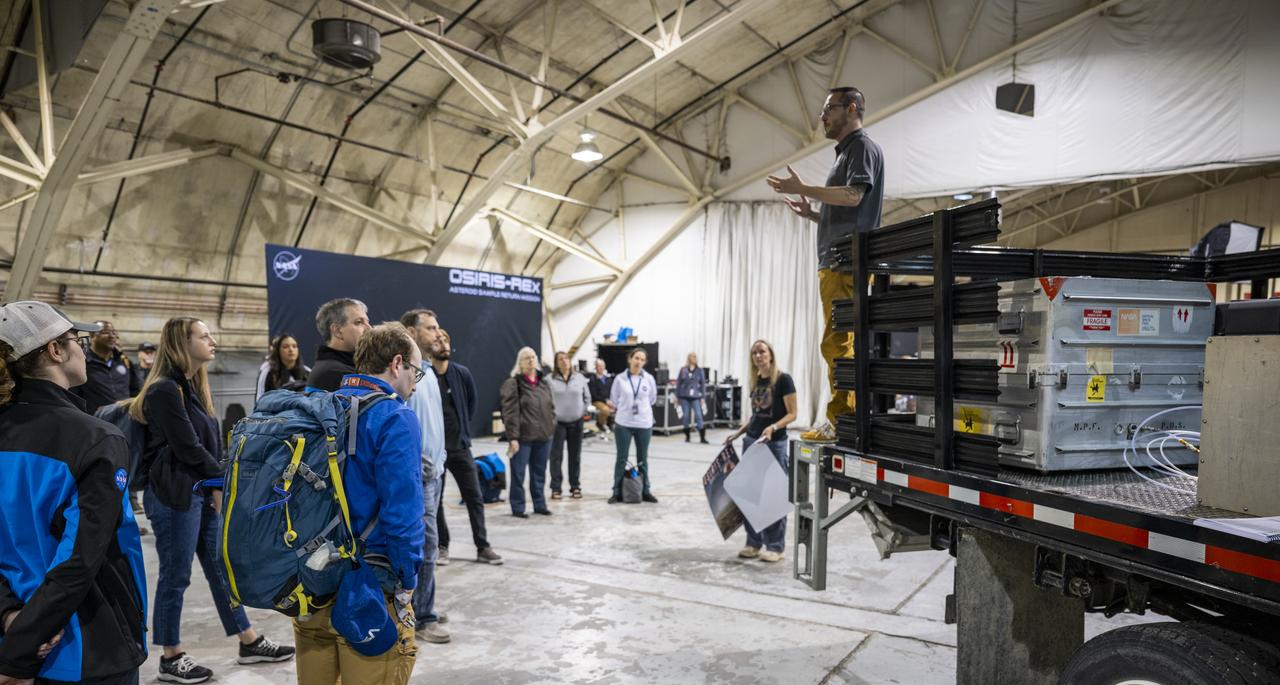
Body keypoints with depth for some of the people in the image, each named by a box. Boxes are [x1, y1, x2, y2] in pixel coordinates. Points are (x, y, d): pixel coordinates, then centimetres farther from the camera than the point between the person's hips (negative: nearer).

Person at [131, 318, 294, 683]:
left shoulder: (191, 386, 14)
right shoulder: (165, 390, -15)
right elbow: (188, 448, -17)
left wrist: (218, 485, 1)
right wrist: (223, 479, -5)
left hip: (204, 491, 9)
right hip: (175, 495, -9)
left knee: (221, 568, 13)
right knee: (175, 577, 3)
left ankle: (250, 643, 21)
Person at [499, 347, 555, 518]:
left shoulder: (543, 383, 12)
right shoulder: (513, 384, -7)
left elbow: (551, 408, 17)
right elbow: (510, 412, -12)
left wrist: (551, 429, 9)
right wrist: (512, 437, -17)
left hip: (543, 436, 6)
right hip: (523, 437, -5)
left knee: (539, 473, 13)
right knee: (518, 473, 2)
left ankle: (540, 504, 25)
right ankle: (517, 507, 12)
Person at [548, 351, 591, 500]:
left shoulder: (580, 378, 4)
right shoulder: (550, 379, -6)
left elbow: (587, 397, 12)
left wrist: (583, 411, 5)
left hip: (576, 422, 3)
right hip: (558, 422, -3)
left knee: (575, 456, 10)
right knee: (556, 455, 0)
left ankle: (575, 486, 19)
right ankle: (556, 488, 8)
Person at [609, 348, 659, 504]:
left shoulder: (649, 379, -3)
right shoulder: (620, 379, -6)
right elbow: (614, 399, 6)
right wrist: (627, 408, 8)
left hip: (644, 424, 1)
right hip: (624, 424, -1)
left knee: (643, 459, 12)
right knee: (621, 458, 5)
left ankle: (645, 491, 22)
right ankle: (617, 492, 12)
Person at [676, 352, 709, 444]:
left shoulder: (700, 370, 3)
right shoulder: (683, 370, 4)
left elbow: (703, 384, 4)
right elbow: (678, 383, 7)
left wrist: (703, 397, 0)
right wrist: (677, 396, 4)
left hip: (695, 397, -1)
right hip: (684, 396, 1)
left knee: (698, 416, -7)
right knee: (686, 416, 6)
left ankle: (702, 437, -5)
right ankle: (687, 436, 18)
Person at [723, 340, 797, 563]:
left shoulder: (783, 380, -9)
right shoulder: (755, 382, 11)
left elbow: (792, 414, -12)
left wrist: (773, 427, -27)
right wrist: (738, 432, 11)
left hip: (775, 444, -7)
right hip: (751, 442, 7)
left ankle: (775, 547, 9)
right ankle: (753, 543, 18)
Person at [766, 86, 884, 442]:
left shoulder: (863, 147, -1)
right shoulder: (846, 152, 28)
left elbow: (853, 195, -18)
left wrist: (802, 189, -14)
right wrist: (812, 214, 19)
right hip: (835, 262, 11)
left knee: (838, 343, -14)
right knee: (838, 345, 11)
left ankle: (840, 421, -13)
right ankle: (841, 421, 16)